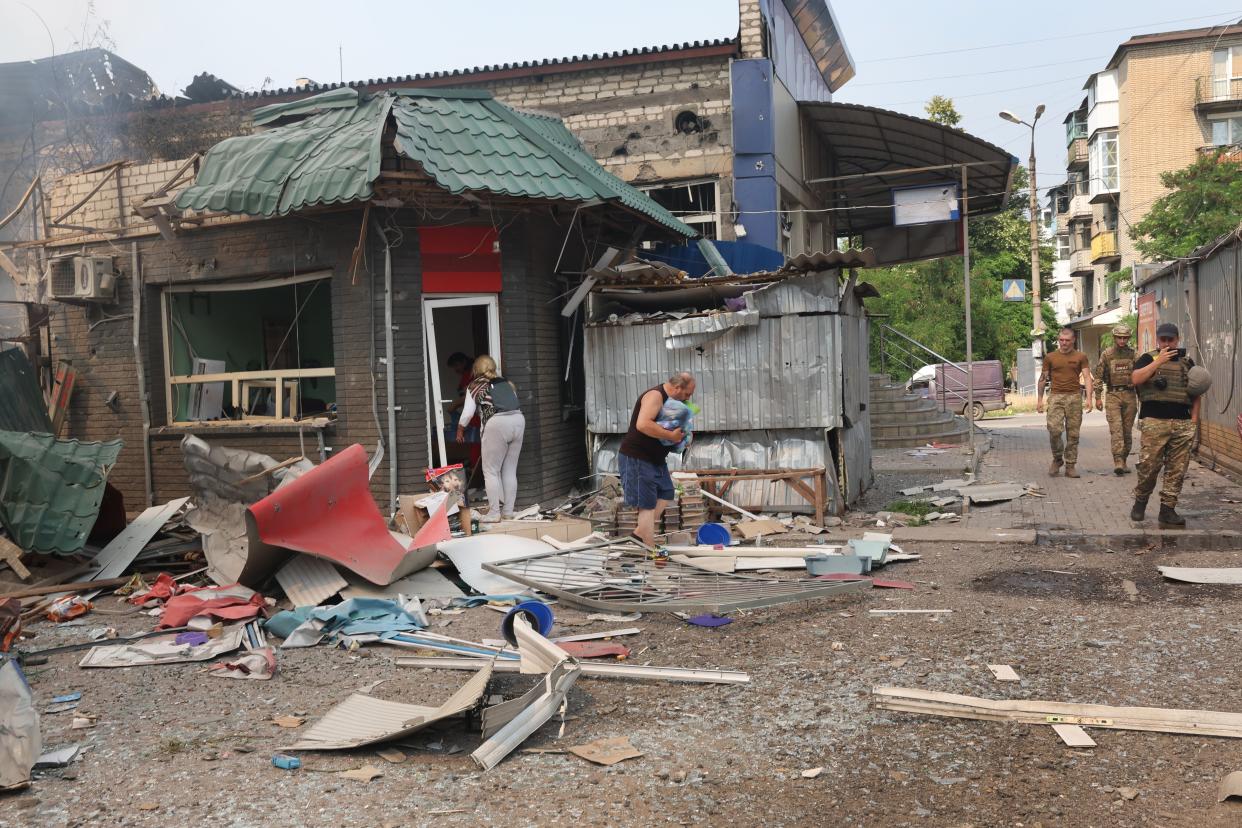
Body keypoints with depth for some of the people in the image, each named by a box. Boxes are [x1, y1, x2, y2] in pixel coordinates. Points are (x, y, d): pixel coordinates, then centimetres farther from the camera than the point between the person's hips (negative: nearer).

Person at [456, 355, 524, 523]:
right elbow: (515, 402, 13)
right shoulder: (506, 382, 23)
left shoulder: (475, 385, 11)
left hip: (497, 424, -5)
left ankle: (494, 513, 2)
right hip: (518, 420, 5)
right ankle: (508, 511, 16)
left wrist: (460, 430, 23)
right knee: (510, 470, 13)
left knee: (491, 471, 5)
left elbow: (467, 413, 8)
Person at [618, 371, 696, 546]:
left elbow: (667, 426, 24)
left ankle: (639, 534, 16)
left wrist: (680, 434, 2)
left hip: (655, 458, 10)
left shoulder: (669, 399, 11)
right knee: (647, 504, -7)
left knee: (666, 494, 15)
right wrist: (671, 436, -27)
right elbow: (643, 424, -34)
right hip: (637, 458, -10)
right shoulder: (655, 395, -20)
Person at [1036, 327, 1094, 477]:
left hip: (1074, 397, 0)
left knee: (1073, 434, 1)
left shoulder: (1081, 357, 8)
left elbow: (1087, 378, 2)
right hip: (1056, 397, 0)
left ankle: (1070, 466, 7)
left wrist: (1089, 398, -10)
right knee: (1054, 430, -14)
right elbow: (1043, 379, 11)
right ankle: (1057, 459, 7)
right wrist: (1039, 400, 4)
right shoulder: (1050, 357, 9)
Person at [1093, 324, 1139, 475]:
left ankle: (1123, 461, 16)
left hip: (1129, 395, 2)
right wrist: (1098, 397, -1)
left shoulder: (1133, 354, 6)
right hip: (1113, 395, -2)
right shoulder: (1106, 354, 2)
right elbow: (1099, 376, 3)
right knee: (1116, 429, -13)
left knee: (1127, 431, 6)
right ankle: (1118, 462, -20)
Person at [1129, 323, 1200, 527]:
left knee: (1177, 469, 2)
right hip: (1154, 422, -4)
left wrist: (1194, 418, 10)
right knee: (1149, 465, -6)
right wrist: (1159, 361, -15)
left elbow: (1196, 393, 21)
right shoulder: (1149, 359, 6)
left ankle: (1168, 509, 8)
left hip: (1183, 424, 4)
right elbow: (1135, 379, -13)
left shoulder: (1187, 362, 18)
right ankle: (1140, 501, 14)